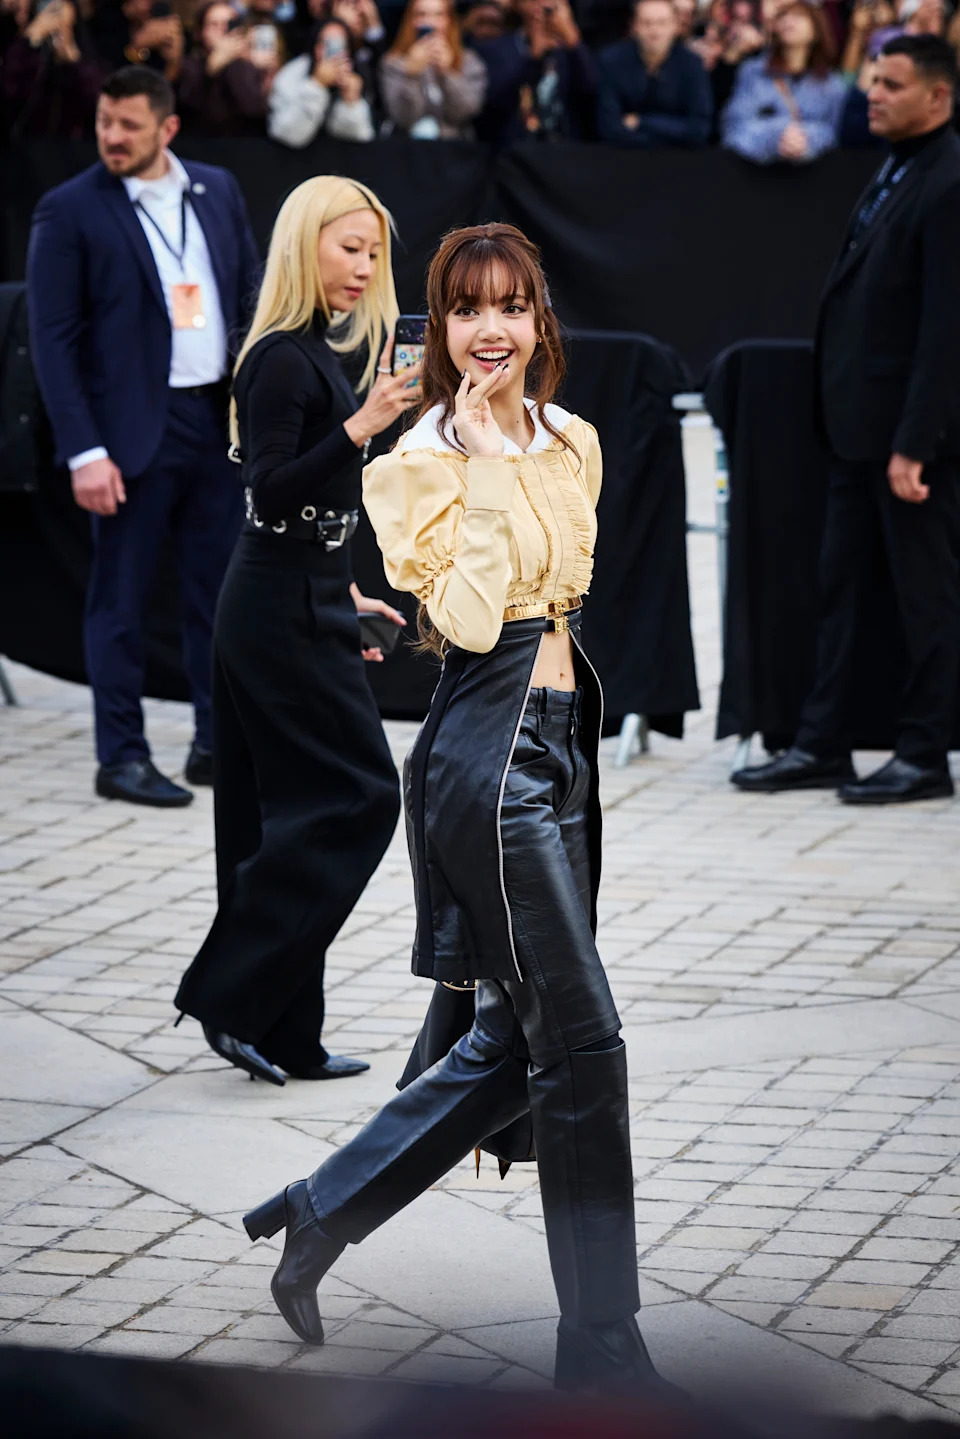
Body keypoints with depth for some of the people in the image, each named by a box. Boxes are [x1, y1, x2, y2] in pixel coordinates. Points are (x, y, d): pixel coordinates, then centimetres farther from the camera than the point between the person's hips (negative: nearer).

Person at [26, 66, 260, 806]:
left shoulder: (218, 190, 8)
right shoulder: (69, 211, -7)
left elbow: (251, 295, 15)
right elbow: (54, 339, -8)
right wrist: (84, 451, -14)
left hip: (218, 419, 5)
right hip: (132, 430, -5)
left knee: (223, 589, 10)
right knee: (120, 599, 1)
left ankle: (220, 743, 20)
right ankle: (122, 758, 8)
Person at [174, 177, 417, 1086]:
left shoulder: (311, 353, 14)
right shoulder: (283, 359, -15)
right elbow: (272, 491, -23)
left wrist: (345, 594, 25)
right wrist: (360, 427, -33)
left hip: (291, 605, 10)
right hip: (286, 612, -10)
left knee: (292, 816, 10)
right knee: (358, 795, -7)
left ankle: (286, 1037, 13)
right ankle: (228, 994, -5)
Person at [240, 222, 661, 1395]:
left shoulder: (573, 442, 11)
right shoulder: (422, 461, -9)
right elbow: (468, 616, -22)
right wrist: (488, 464, -19)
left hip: (560, 735, 8)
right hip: (488, 749, -8)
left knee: (517, 1039, 13)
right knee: (581, 1045, -7)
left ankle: (323, 1210, 27)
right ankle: (603, 1352, 0)